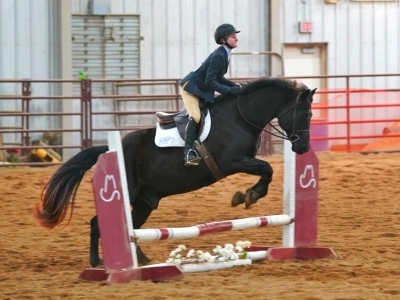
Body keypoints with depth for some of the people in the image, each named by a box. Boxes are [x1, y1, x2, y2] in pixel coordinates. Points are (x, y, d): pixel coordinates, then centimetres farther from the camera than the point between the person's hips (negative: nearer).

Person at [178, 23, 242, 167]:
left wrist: (234, 85, 3)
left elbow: (218, 78, 16)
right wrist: (229, 90, -28)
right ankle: (188, 153, -31)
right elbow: (210, 82, -28)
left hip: (201, 90, 11)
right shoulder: (219, 56, -24)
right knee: (196, 116, -24)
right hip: (190, 87, -11)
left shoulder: (224, 54, 6)